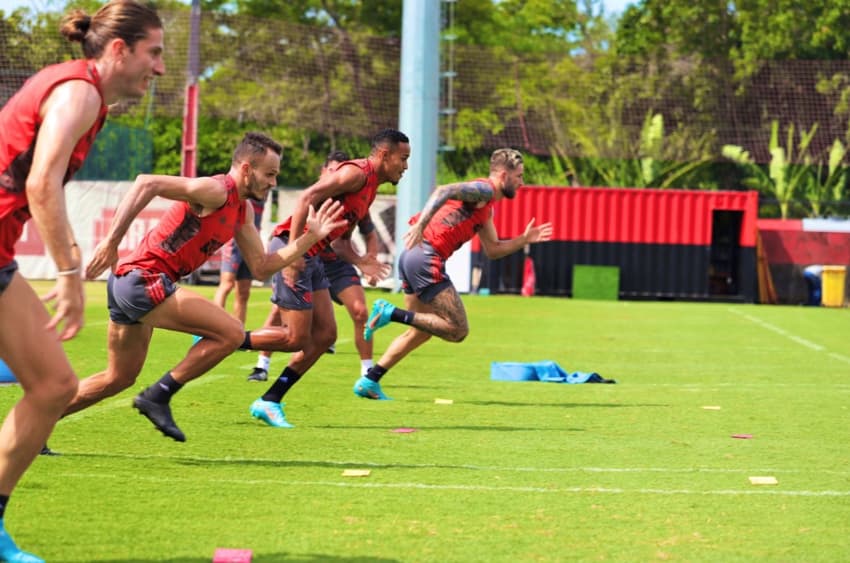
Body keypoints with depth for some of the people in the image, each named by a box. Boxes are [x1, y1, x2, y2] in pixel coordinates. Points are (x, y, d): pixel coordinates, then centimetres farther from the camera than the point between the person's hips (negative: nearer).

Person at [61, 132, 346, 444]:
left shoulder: (242, 211, 16)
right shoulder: (216, 191, -15)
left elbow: (261, 267, 19)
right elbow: (146, 183, -24)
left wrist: (311, 237, 12)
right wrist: (111, 242, -28)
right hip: (144, 278, -10)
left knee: (119, 378, 20)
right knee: (232, 333, -13)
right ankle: (158, 396, -7)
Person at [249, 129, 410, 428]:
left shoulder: (371, 187, 20)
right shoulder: (357, 173, -11)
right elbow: (306, 198, -22)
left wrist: (360, 262, 5)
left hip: (311, 257, 10)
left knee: (325, 335, 8)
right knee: (297, 338, -12)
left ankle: (269, 403, 12)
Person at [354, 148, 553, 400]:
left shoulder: (486, 208, 25)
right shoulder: (483, 190, -5)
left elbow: (493, 250, 30)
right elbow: (444, 191, -22)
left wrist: (525, 239, 21)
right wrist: (420, 225, -32)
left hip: (411, 257, 10)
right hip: (426, 256, -10)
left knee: (421, 331, 20)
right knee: (458, 330, -10)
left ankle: (368, 382, 18)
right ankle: (391, 312, -13)